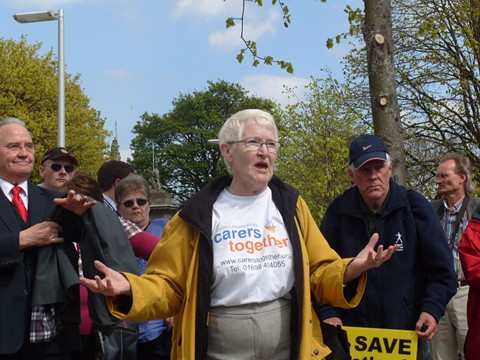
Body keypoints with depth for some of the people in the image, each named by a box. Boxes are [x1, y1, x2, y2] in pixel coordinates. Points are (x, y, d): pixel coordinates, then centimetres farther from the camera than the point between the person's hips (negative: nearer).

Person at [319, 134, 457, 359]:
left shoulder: (415, 207, -3)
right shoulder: (338, 211, -2)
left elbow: (441, 269, -1)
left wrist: (432, 308, -14)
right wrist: (328, 313, -10)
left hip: (407, 333, 0)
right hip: (351, 334, 1)